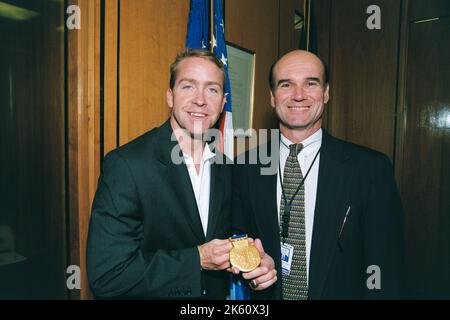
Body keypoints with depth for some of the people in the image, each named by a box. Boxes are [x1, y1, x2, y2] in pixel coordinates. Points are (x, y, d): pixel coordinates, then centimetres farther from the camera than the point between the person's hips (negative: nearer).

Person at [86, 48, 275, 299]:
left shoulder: (226, 169, -6)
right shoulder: (124, 165, -23)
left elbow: (229, 245, 4)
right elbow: (105, 277, -24)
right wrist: (198, 259, -26)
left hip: (218, 295, 5)